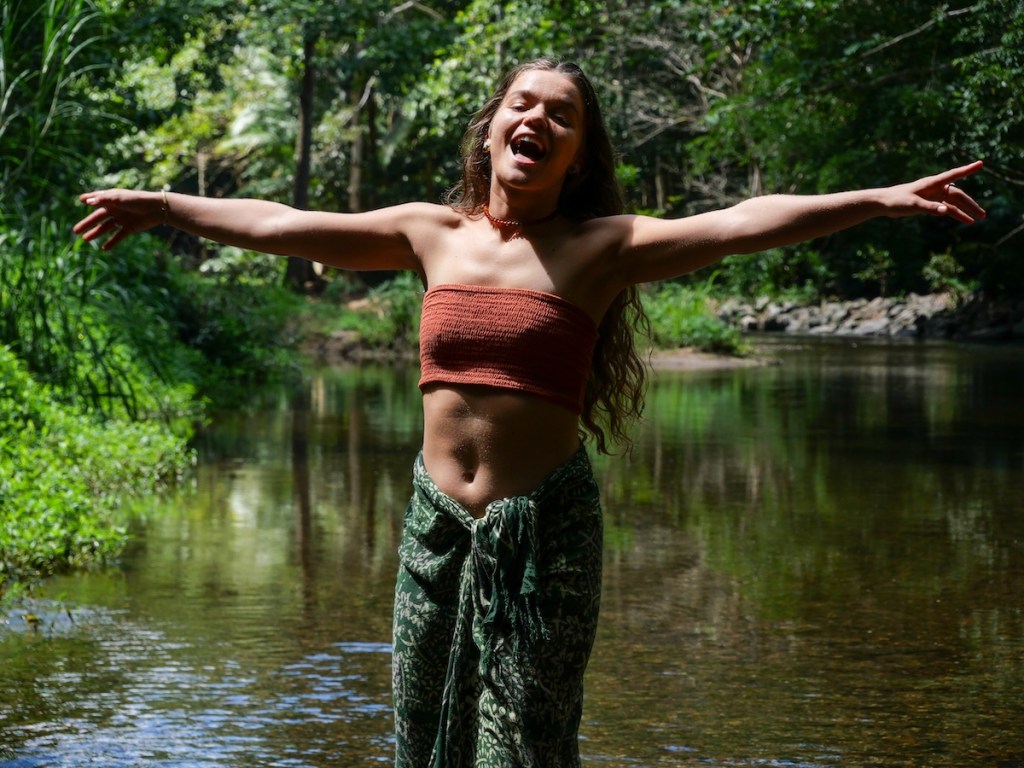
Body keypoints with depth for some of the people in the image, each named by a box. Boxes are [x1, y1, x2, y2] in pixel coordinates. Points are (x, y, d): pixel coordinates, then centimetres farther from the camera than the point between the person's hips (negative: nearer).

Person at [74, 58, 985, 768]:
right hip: (436, 517, 4)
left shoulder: (600, 248, -3)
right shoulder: (432, 232, 7)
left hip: (543, 522, -4)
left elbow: (743, 222, -14)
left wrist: (883, 200, -24)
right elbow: (276, 225, 15)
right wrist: (154, 204, 21)